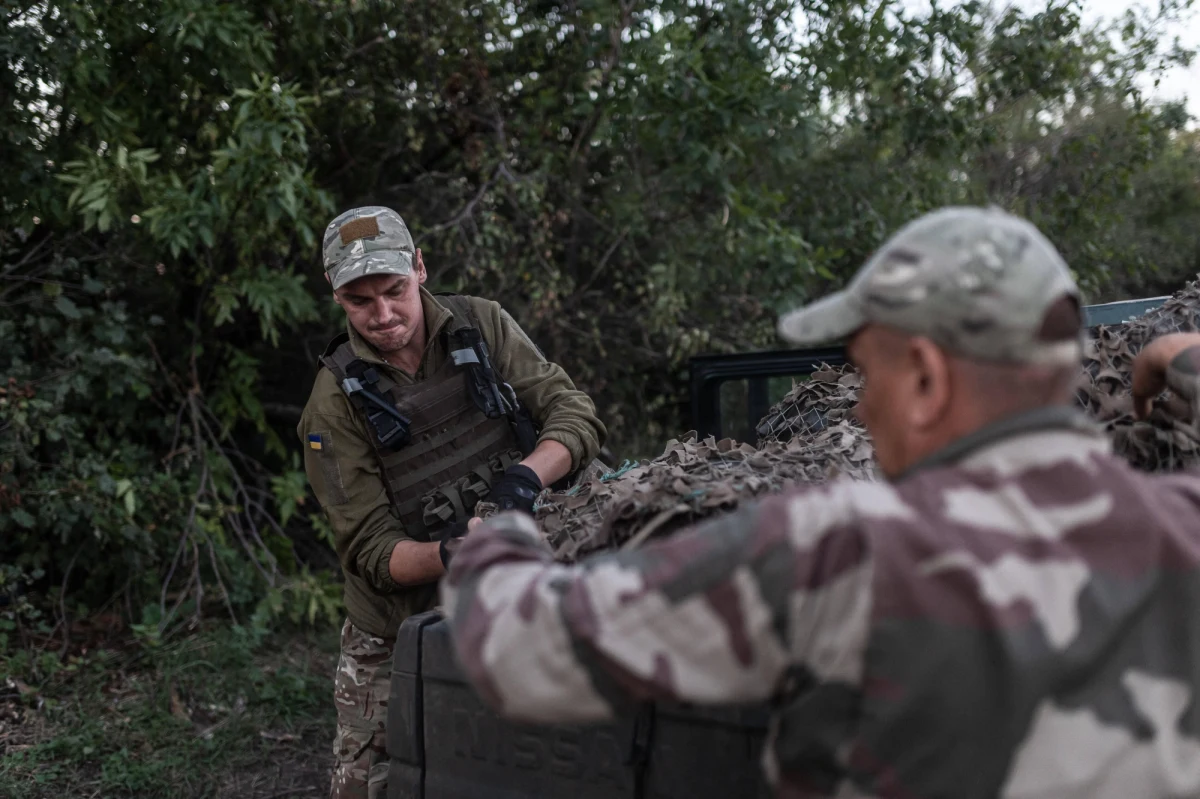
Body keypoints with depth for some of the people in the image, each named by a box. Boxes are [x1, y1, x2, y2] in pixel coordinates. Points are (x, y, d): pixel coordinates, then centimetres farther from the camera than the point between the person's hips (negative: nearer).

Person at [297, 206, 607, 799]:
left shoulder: (483, 327, -4)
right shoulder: (336, 402, -11)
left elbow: (576, 415, -9)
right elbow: (371, 550, -13)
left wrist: (527, 474, -30)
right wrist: (446, 554, -34)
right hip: (401, 635, -1)